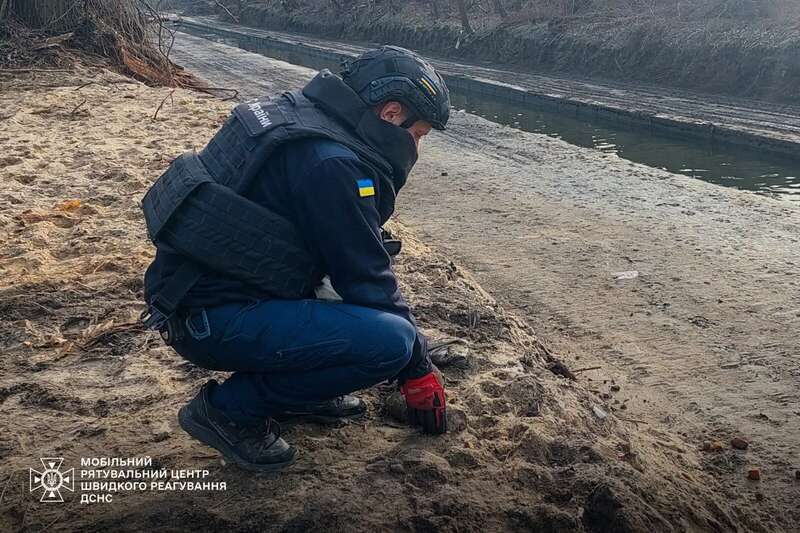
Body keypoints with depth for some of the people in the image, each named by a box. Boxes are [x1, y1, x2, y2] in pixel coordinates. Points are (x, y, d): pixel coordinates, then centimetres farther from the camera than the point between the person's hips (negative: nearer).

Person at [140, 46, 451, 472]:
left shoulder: (308, 117, 11)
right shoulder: (333, 164, -20)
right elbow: (368, 284, -15)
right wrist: (418, 369, 0)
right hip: (210, 321, -10)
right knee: (391, 340, -20)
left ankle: (298, 393, 17)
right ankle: (228, 407, -5)